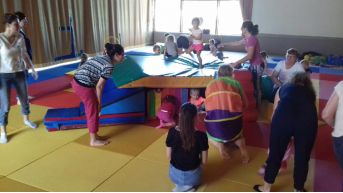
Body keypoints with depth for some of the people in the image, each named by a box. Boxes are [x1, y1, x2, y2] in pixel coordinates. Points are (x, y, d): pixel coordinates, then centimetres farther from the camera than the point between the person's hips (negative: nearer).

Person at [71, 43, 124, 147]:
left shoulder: (103, 58, 15)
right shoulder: (109, 66, -13)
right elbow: (99, 86, -12)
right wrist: (99, 102, -1)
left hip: (77, 81, 9)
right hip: (83, 85, -9)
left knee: (91, 110, 20)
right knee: (93, 112, 6)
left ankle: (94, 135, 33)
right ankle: (94, 140, 19)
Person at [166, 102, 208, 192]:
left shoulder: (172, 132, -17)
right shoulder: (201, 136, -22)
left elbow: (169, 156, -7)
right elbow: (204, 161, -11)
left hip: (175, 175, 1)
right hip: (192, 176, -1)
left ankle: (180, 186, 12)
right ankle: (188, 186, 11)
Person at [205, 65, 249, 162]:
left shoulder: (210, 84, 17)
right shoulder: (236, 83, 14)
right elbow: (245, 104, 18)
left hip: (214, 119, 0)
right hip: (233, 119, 0)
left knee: (210, 136, 34)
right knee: (237, 135, 35)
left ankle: (219, 144, 2)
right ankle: (242, 147, 2)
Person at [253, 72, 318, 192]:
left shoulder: (283, 88, 32)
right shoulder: (310, 92, 34)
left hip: (283, 117, -1)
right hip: (308, 119, 1)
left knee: (275, 153, 15)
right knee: (302, 157, 19)